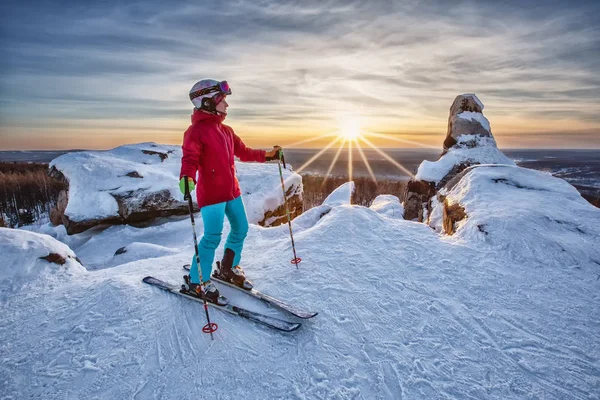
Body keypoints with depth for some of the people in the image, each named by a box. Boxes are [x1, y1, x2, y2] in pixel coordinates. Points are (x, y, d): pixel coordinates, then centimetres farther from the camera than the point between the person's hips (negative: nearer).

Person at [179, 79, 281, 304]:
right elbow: (190, 158, -21)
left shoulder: (226, 131, 14)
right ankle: (196, 282, 11)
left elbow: (243, 152, 23)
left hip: (232, 191, 9)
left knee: (240, 229, 14)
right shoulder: (196, 131, -10)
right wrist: (187, 178, -41)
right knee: (212, 237, -7)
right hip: (211, 194, -8)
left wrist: (267, 155, 22)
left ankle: (228, 269, 35)